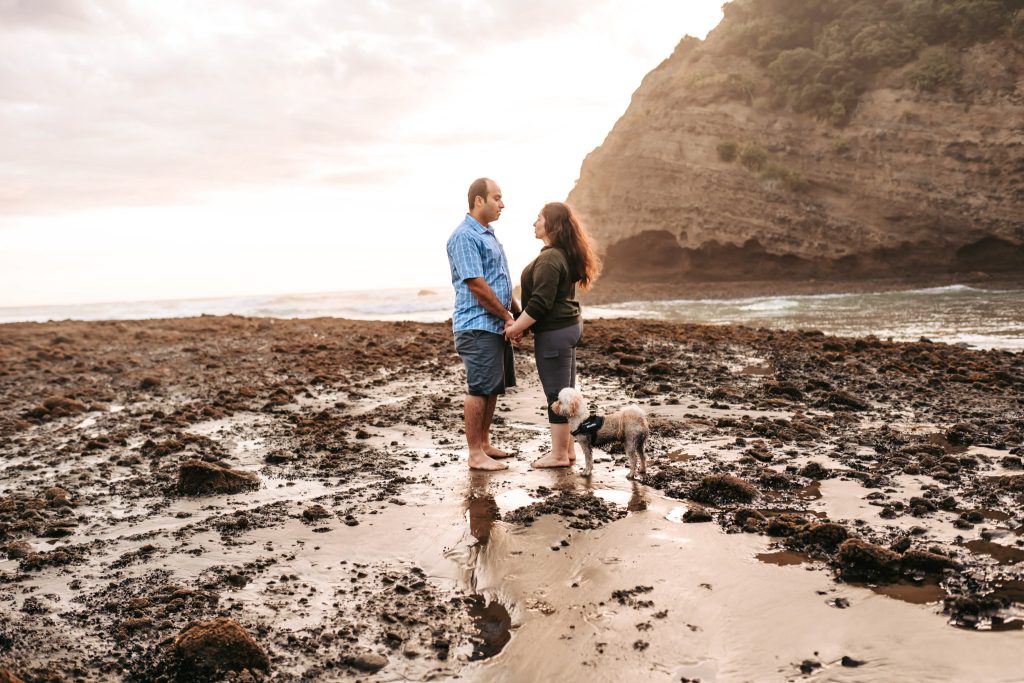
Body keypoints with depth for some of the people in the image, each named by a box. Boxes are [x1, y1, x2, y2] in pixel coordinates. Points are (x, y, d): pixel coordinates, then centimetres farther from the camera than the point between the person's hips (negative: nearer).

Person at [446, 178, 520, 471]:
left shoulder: (488, 234, 17)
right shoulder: (465, 237, -15)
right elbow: (477, 285, -20)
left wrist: (518, 312, 15)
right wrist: (507, 316, -13)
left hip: (496, 325, 10)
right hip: (477, 326, -10)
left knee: (493, 388, 14)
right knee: (479, 390, -4)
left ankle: (484, 444, 26)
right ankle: (475, 455, 4)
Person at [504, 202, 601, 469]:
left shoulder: (549, 259, -20)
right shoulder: (566, 256, 13)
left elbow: (540, 303, -24)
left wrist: (516, 327, -12)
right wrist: (524, 326, 19)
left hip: (554, 333, -10)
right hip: (569, 326, 10)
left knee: (556, 394, -1)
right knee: (566, 392, 15)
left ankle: (559, 455, 8)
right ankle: (567, 448, 25)